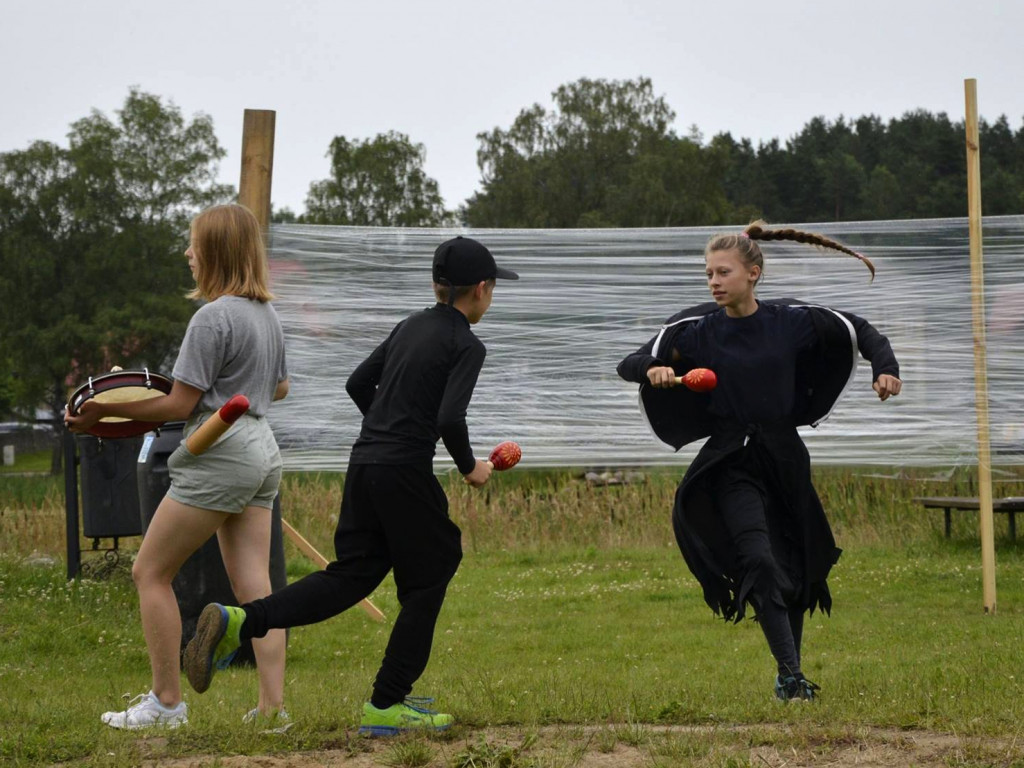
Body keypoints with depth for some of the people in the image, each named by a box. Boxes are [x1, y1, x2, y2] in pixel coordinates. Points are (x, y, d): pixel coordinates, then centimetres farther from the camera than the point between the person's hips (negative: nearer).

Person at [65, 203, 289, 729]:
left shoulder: (213, 317, -14)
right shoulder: (267, 314, 13)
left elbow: (179, 405, -14)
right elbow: (279, 388, 27)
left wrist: (104, 412, -8)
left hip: (219, 454, -9)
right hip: (262, 451, 9)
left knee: (150, 572, 1)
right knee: (253, 585, 5)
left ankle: (166, 701, 2)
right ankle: (273, 703, -2)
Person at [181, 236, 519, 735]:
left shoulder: (410, 327, 15)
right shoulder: (466, 345, -8)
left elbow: (358, 384, 19)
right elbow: (450, 418, -19)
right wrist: (469, 467, -3)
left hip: (364, 464, 7)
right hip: (406, 474, -7)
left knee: (351, 575, 11)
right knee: (426, 582, 8)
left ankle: (238, 622, -7)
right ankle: (386, 706, 9)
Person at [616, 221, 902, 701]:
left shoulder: (791, 320, -3)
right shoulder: (696, 330, -7)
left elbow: (860, 332, 10)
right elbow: (629, 365, -7)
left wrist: (886, 368, -7)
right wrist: (652, 369, -28)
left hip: (785, 458, 3)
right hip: (731, 462, -3)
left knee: (798, 568, 12)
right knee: (760, 562, -22)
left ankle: (791, 674, 31)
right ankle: (791, 675, -21)